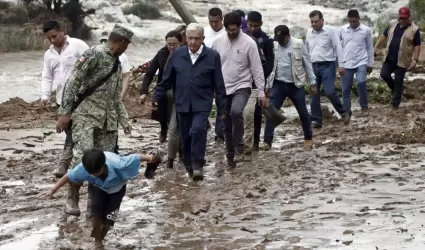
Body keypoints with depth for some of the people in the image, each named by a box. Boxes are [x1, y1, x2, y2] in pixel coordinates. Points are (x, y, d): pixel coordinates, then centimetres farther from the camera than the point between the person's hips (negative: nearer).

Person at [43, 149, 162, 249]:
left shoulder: (117, 164, -47)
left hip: (117, 188, -1)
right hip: (99, 187, 1)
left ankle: (100, 239, 25)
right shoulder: (83, 168, -39)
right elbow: (68, 176, -23)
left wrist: (150, 158, -17)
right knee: (96, 212, -19)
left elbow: (135, 158, -32)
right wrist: (53, 189, -16)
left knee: (108, 218, -5)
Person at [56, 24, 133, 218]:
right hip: (86, 114, -7)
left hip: (108, 118, 8)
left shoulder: (116, 63, 17)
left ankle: (93, 204, 11)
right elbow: (73, 83, -11)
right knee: (83, 156, -19)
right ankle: (72, 199, -5)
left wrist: (124, 120, 19)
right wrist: (65, 112, -16)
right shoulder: (94, 54, -8)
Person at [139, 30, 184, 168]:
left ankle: (171, 159, 7)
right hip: (164, 94, 4)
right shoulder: (162, 54, -4)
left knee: (173, 128, -6)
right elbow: (150, 73, -3)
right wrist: (144, 92, -13)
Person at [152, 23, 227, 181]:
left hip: (202, 104, -3)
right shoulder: (177, 54, 3)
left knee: (198, 131, -23)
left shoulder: (212, 56, -4)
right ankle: (189, 166, 27)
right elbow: (167, 79, 10)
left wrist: (222, 108, 0)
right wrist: (156, 98, 8)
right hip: (182, 104, 3)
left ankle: (198, 165, -12)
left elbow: (219, 84, -1)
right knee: (186, 137, 10)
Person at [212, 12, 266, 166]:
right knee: (227, 124, 8)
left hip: (242, 86, -4)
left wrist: (261, 91, -10)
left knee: (236, 112, -30)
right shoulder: (218, 41, -1)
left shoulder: (249, 43, -10)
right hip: (223, 88, 4)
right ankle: (230, 155, 22)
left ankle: (239, 149, -16)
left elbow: (257, 69, -7)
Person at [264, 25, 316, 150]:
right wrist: (267, 84, 5)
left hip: (295, 84, -1)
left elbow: (307, 63, -1)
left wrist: (312, 83, -1)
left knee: (303, 112, 9)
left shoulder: (298, 44, -7)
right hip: (278, 84, 1)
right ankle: (267, 141, -4)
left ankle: (308, 138, 26)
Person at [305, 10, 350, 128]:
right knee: (313, 94, 3)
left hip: (327, 65, -5)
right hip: (313, 66, 5)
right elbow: (306, 51, 18)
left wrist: (341, 65, -11)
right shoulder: (309, 33, 11)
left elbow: (338, 48, -7)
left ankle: (343, 112, 7)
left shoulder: (330, 31, -5)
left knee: (329, 92, -14)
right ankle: (316, 120, 9)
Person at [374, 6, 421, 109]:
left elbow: (417, 45, -6)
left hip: (402, 61, -4)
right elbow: (384, 36, 12)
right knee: (384, 74, 1)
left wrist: (415, 59, -16)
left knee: (398, 81, 1)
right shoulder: (392, 24, 3)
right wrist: (376, 48, 8)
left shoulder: (414, 29, -9)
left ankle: (395, 103, 13)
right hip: (389, 58, 4)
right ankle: (395, 89, 28)